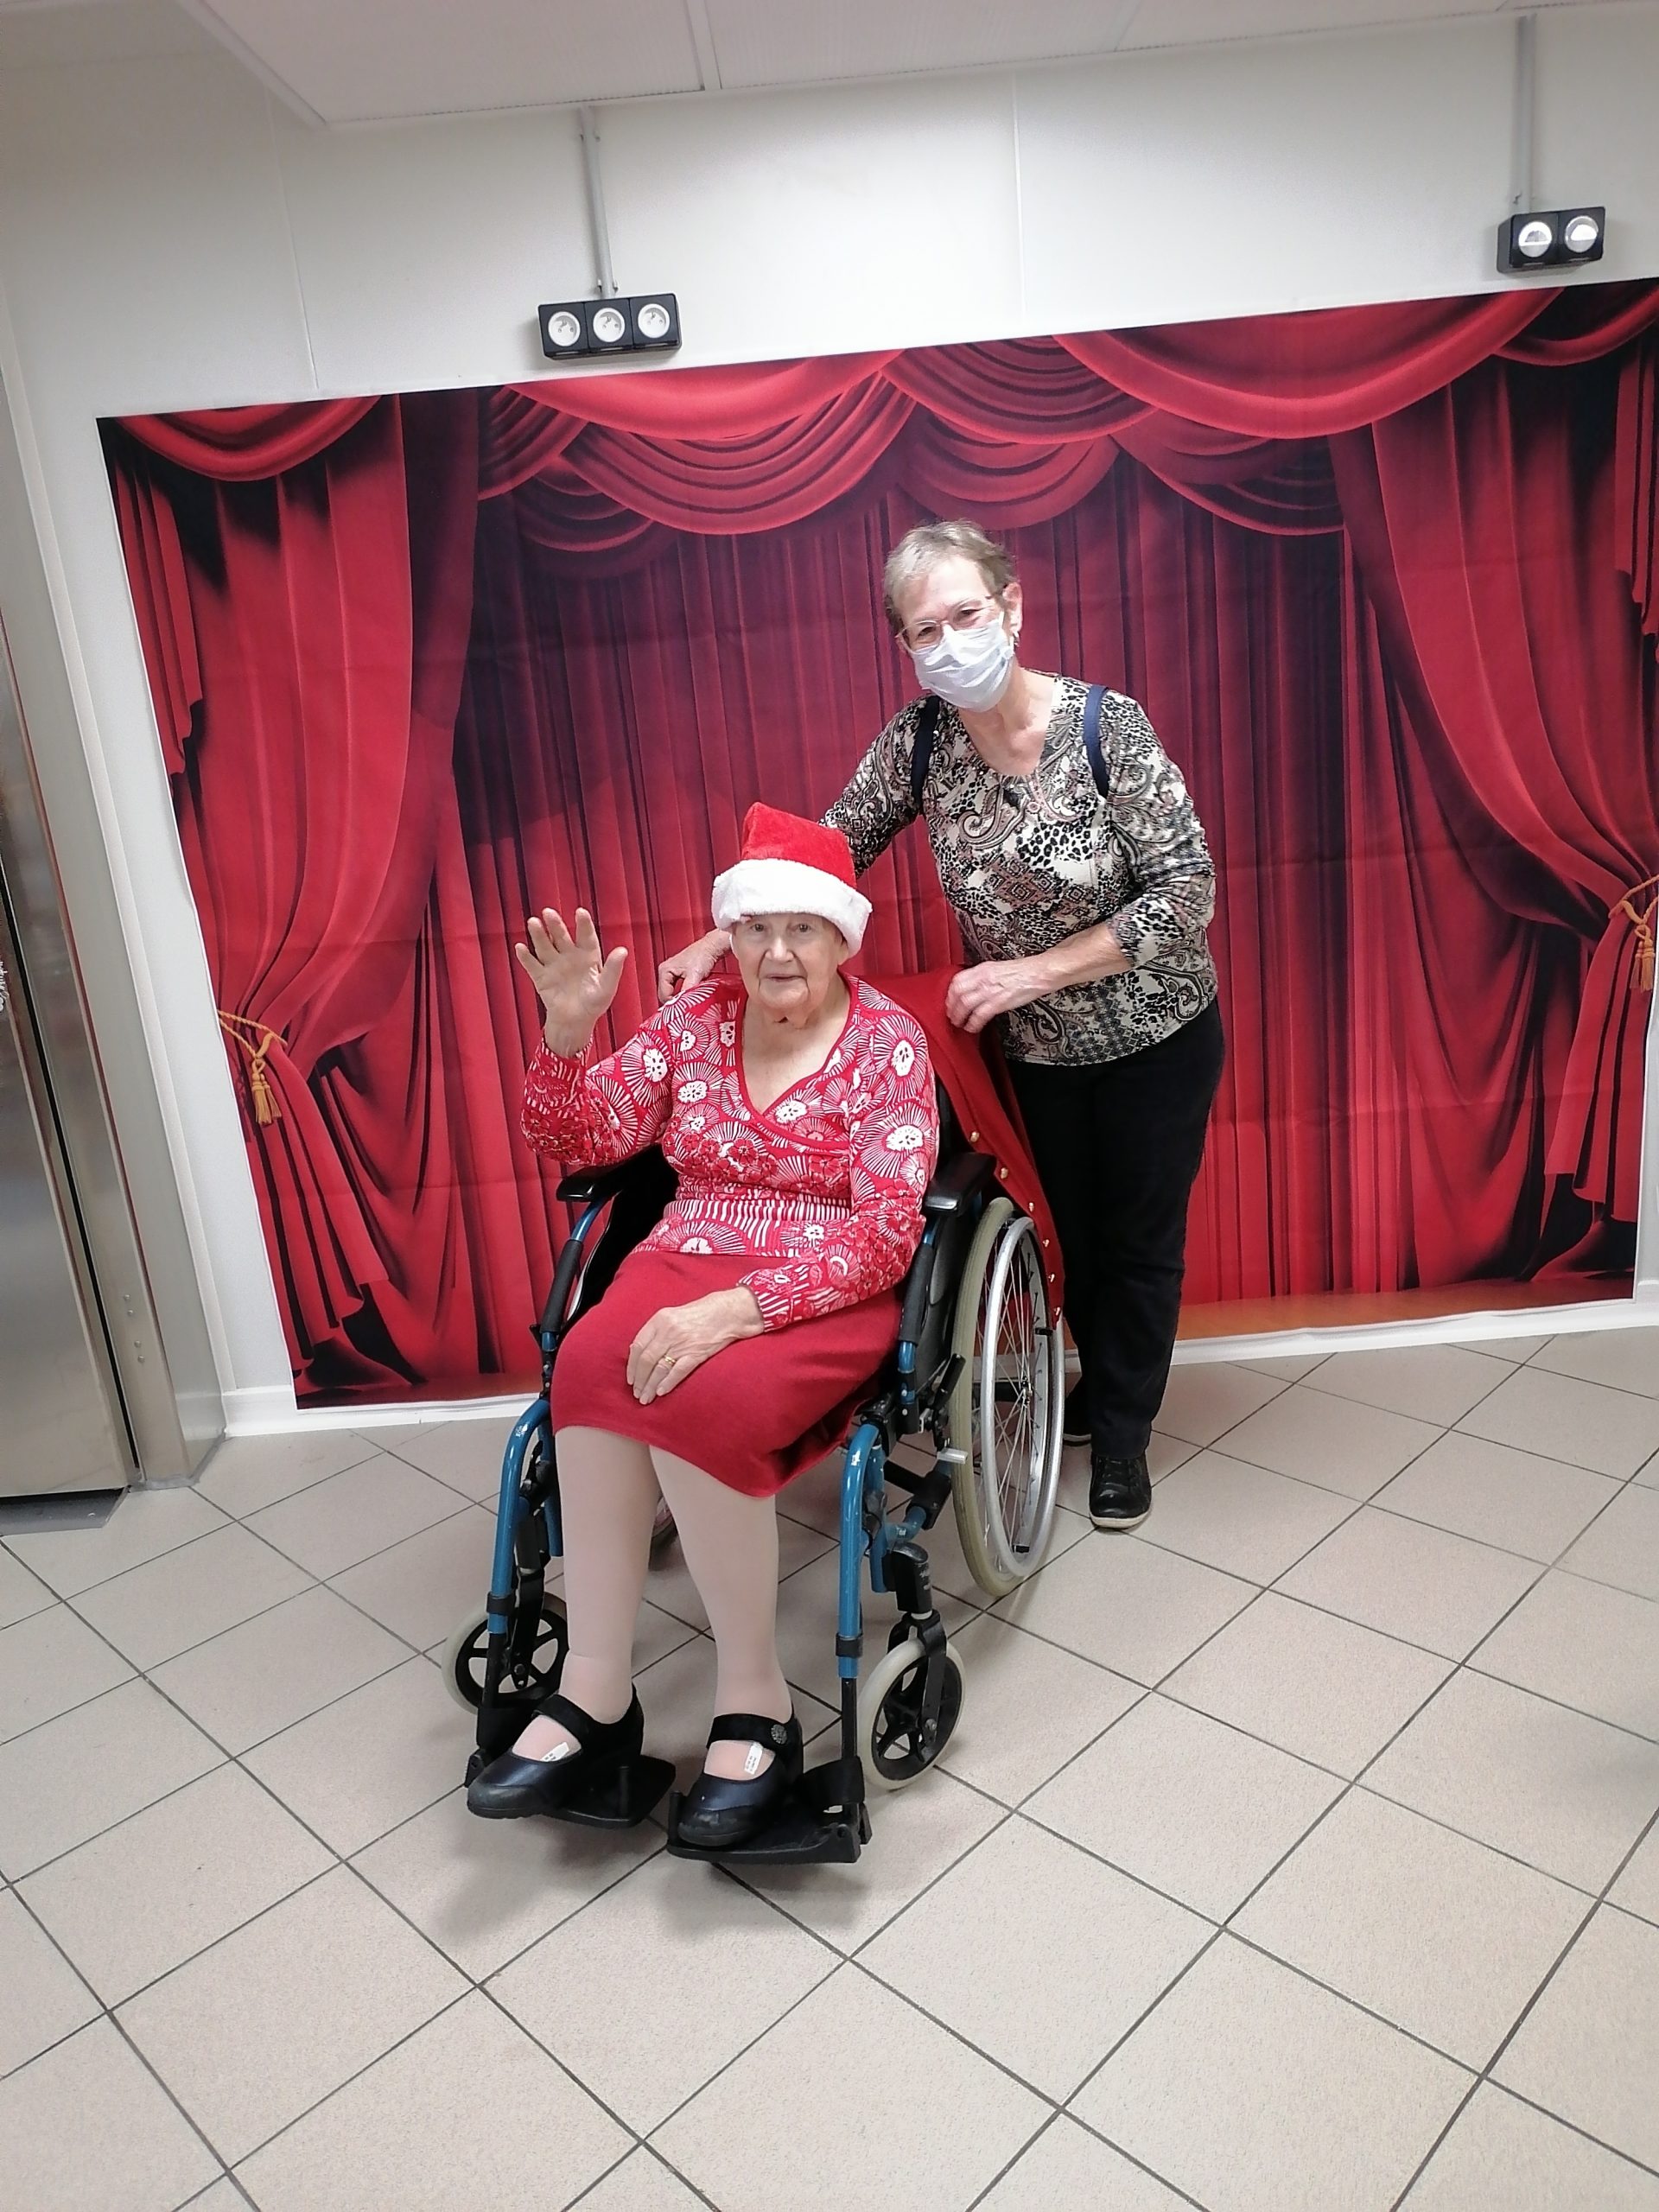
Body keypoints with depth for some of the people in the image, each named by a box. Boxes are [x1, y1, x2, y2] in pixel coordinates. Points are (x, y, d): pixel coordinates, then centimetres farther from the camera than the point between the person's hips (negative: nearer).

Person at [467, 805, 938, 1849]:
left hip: (831, 1291, -4)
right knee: (594, 1365, -29)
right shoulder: (695, 1021, 9)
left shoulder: (889, 1043, -5)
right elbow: (584, 1141, 8)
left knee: (701, 1401, -34)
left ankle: (755, 1700, -14)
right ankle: (597, 1689, -19)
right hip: (685, 1263, 4)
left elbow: (882, 1232, -14)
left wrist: (737, 1309, -26)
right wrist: (567, 1032, -11)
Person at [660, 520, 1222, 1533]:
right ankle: (1103, 1385, 46)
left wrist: (1032, 970, -25)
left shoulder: (1107, 724, -24)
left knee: (1141, 1237, 12)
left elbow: (1189, 893, -23)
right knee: (1073, 1228, 19)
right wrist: (724, 936, -11)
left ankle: (1123, 1430, 33)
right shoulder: (919, 740, -14)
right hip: (1037, 1046, 3)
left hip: (1156, 1035, -3)